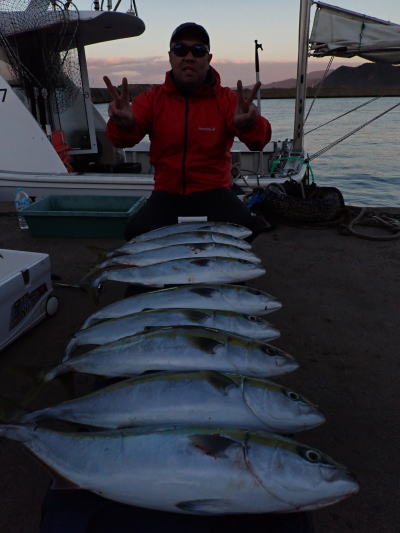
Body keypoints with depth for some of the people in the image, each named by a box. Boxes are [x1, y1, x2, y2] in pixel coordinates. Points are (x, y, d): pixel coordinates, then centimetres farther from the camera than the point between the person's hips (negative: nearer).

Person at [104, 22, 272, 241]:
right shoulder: (152, 98, 3)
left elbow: (258, 141, -17)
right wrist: (123, 125, -39)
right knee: (137, 232, -27)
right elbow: (125, 139, -13)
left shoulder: (226, 99, 0)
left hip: (213, 192, 0)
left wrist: (250, 125, -43)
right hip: (166, 193, 1)